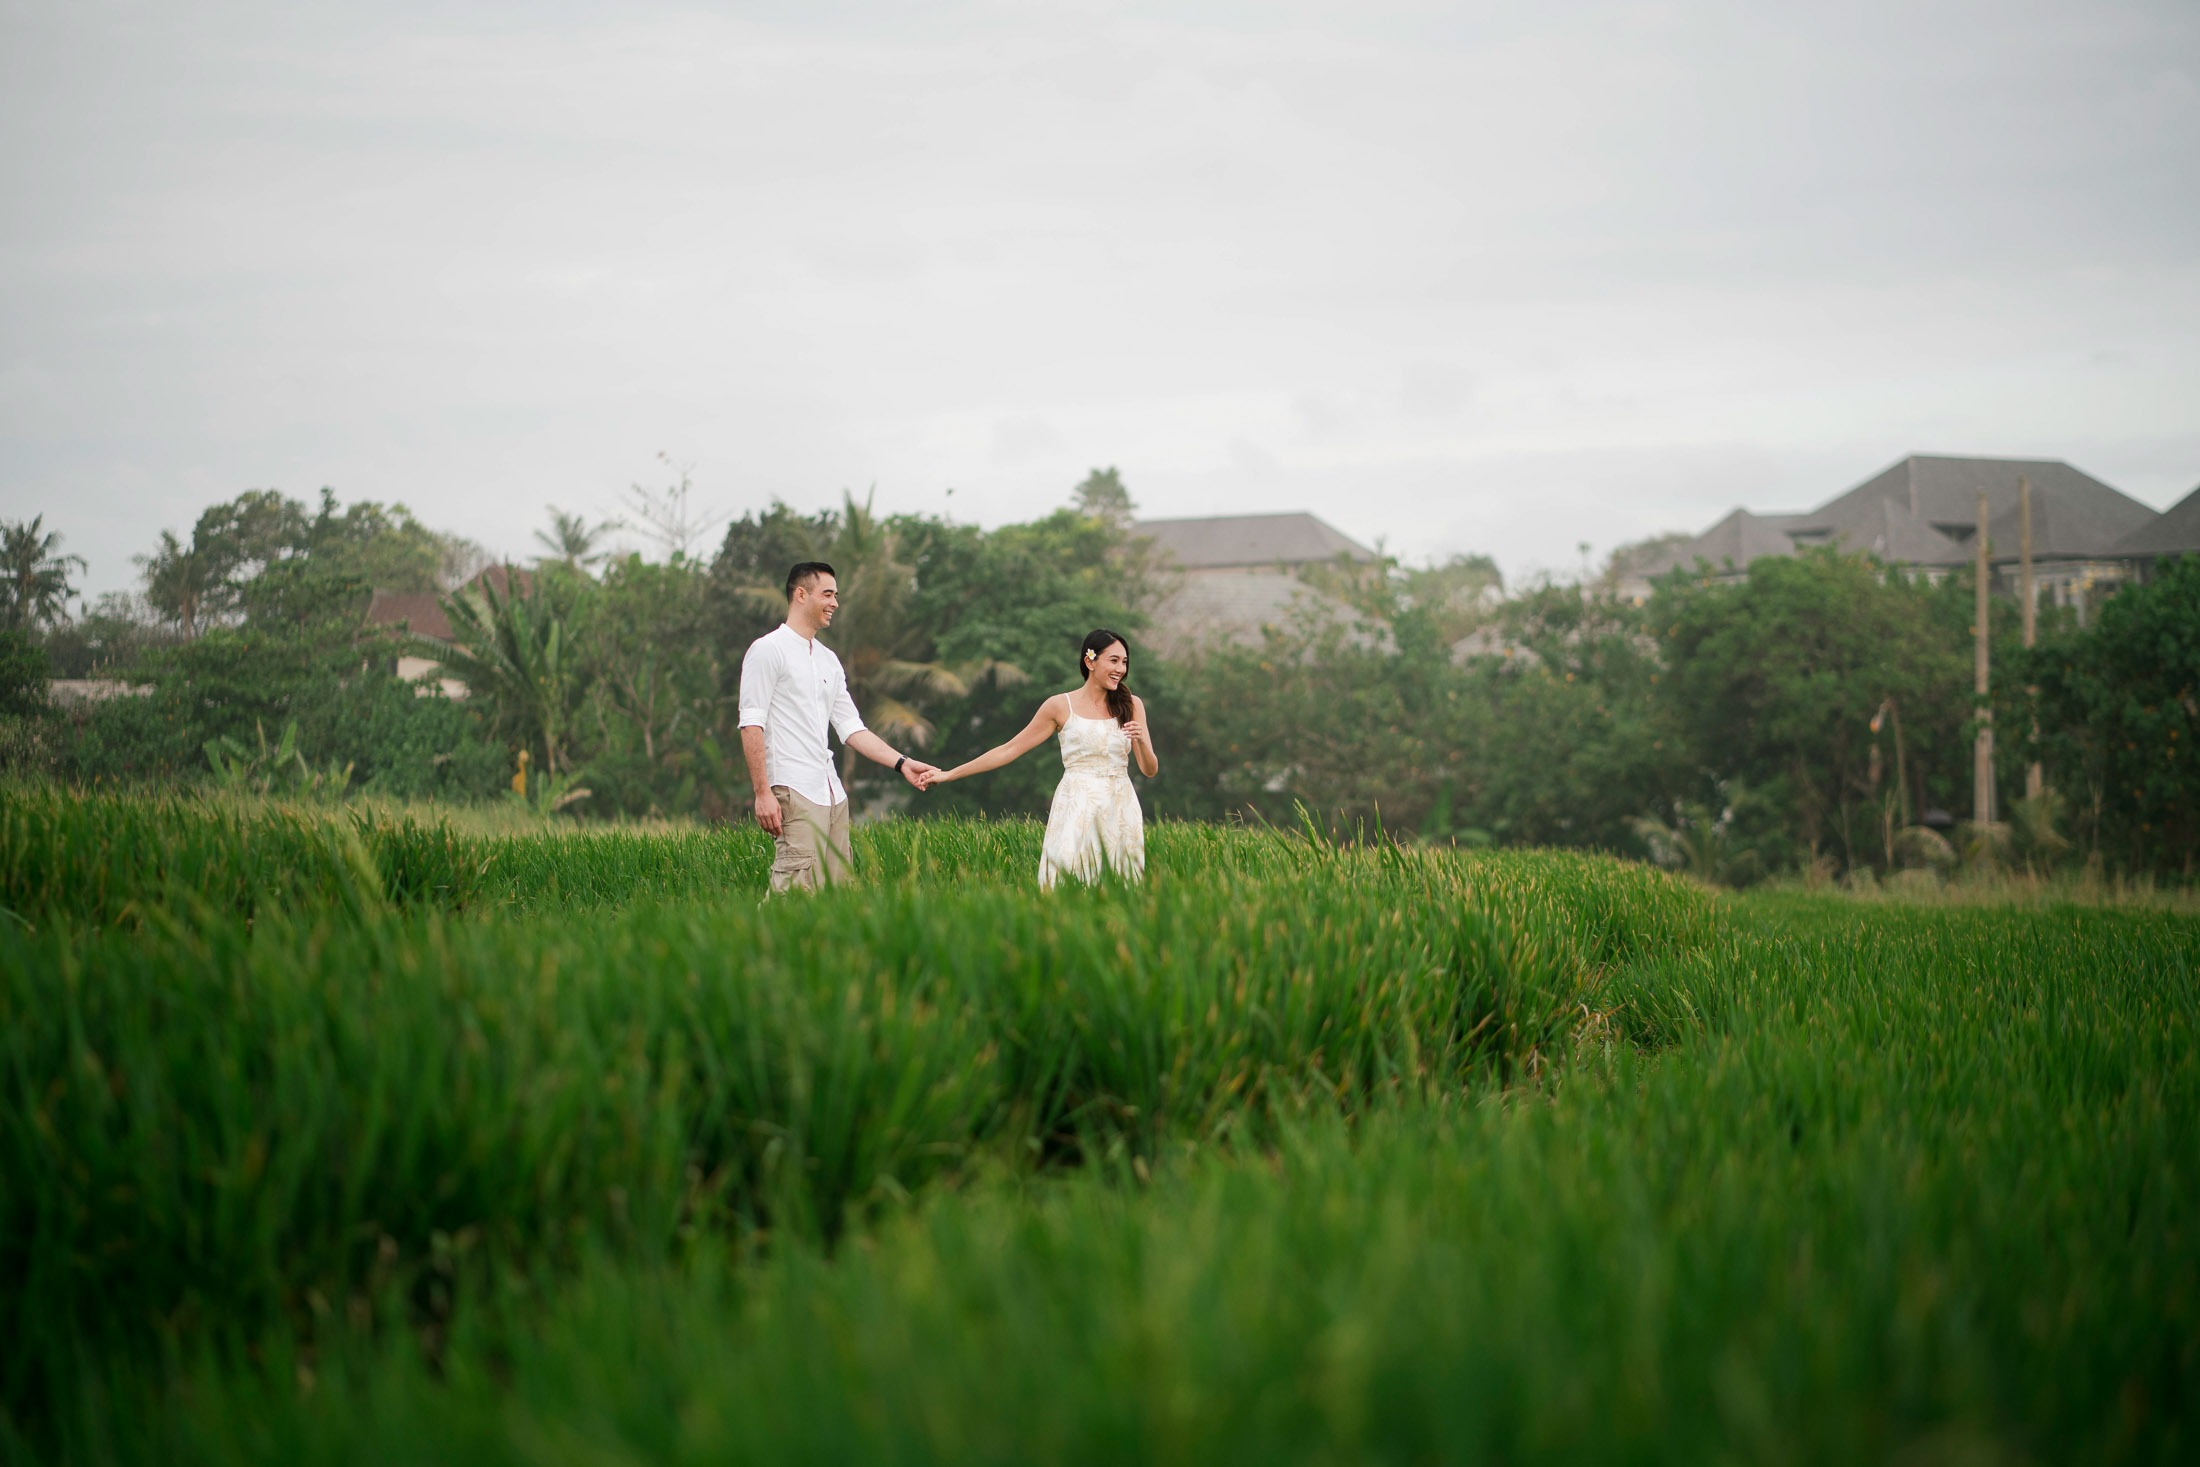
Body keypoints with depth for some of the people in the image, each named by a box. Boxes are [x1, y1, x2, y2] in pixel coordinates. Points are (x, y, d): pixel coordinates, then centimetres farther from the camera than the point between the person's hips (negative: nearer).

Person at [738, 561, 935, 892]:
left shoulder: (828, 660, 20)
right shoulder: (768, 650, -4)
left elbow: (851, 728, 20)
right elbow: (751, 725, -10)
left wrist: (901, 763, 10)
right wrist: (762, 793, -17)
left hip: (831, 793, 8)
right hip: (794, 791, -8)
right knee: (798, 893, -17)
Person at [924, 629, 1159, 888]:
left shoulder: (1131, 705, 6)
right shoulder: (1060, 706, 1)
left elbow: (1150, 770, 6)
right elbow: (1009, 750, 5)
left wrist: (1141, 741, -16)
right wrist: (948, 775, 3)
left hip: (1120, 809, 2)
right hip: (1075, 808, -2)